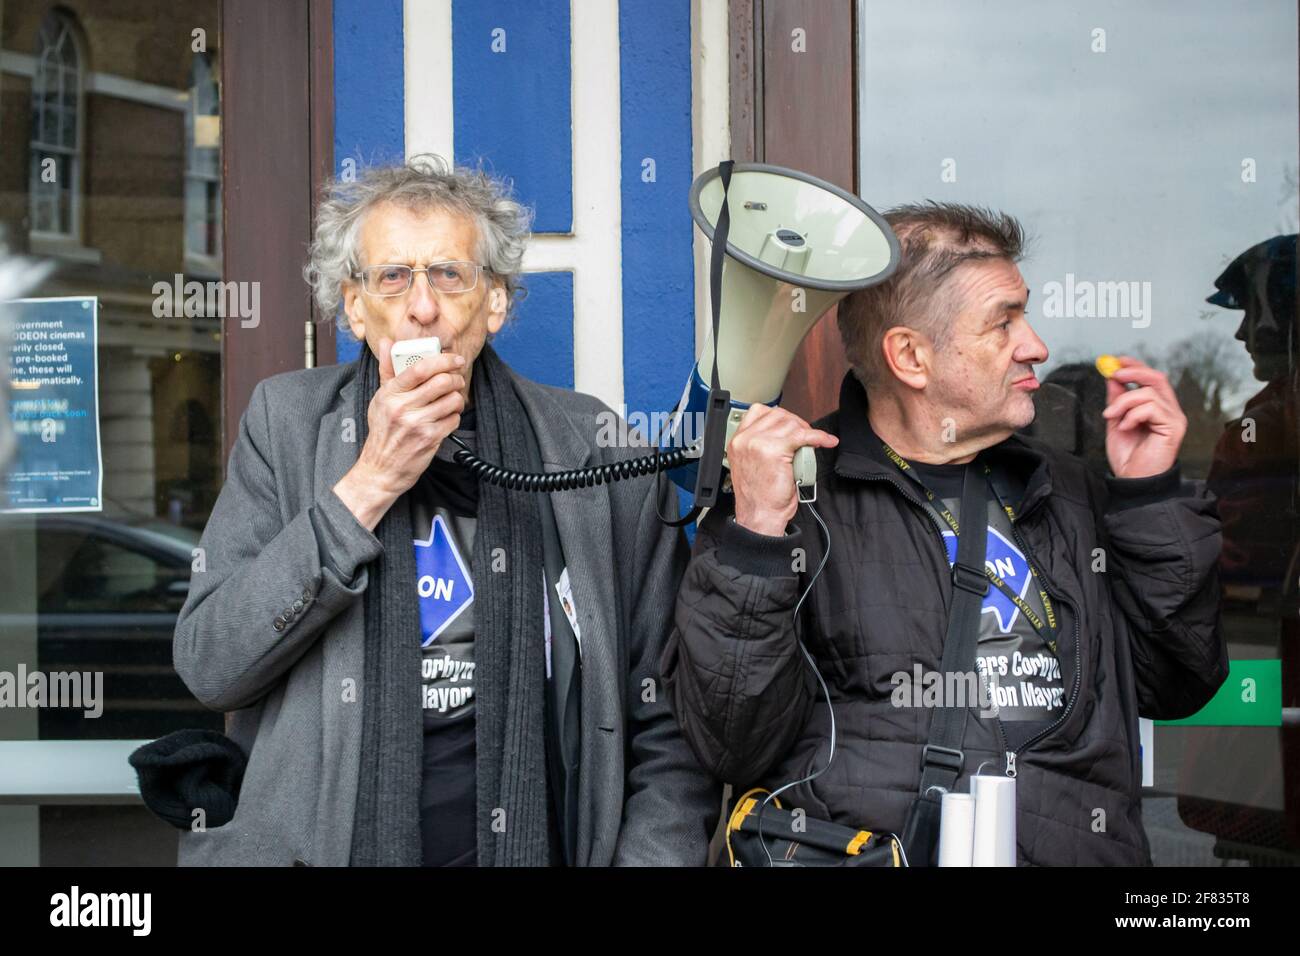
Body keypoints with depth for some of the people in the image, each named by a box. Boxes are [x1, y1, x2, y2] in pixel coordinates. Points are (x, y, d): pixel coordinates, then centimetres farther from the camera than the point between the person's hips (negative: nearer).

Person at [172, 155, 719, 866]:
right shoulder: (285, 421, 3)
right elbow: (207, 668, -6)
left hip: (526, 845, 0)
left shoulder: (597, 454, 2)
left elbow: (668, 729, 6)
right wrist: (369, 482, -12)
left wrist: (651, 855, -10)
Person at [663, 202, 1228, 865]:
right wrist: (754, 540, -19)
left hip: (1090, 847, 5)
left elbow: (1177, 689, 14)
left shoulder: (1065, 493, 15)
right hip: (873, 846, -5)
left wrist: (1153, 495, 8)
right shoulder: (796, 494, -4)